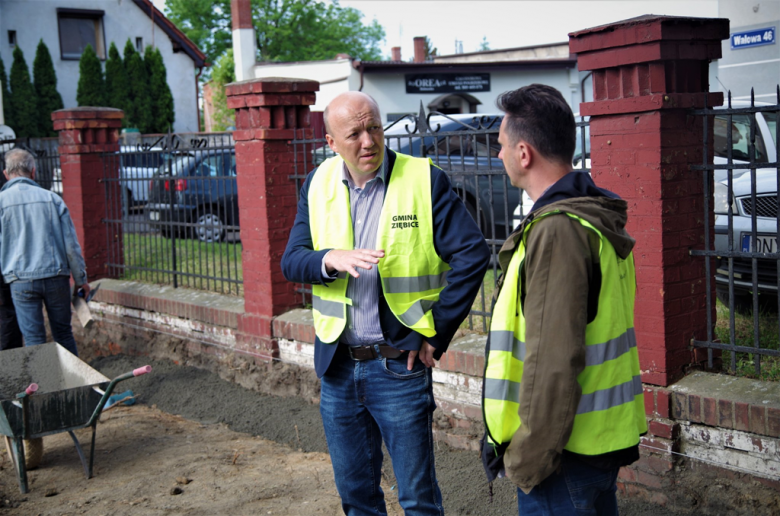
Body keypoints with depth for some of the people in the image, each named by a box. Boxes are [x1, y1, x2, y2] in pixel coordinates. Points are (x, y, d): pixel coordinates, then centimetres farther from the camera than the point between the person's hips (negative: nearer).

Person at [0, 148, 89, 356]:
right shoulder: (51, 198, 1)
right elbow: (71, 243, 2)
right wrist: (81, 279, 11)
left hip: (21, 279, -1)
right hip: (56, 276, 2)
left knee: (33, 338, 5)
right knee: (64, 333, 14)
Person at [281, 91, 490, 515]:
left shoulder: (425, 181, -9)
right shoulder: (318, 185, 4)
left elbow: (472, 254, -13)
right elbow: (291, 261, 0)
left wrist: (436, 334, -13)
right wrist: (331, 259, -22)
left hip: (398, 364, -4)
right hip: (336, 365, 4)